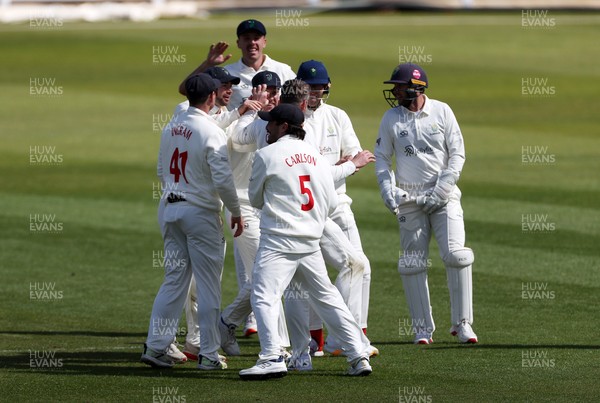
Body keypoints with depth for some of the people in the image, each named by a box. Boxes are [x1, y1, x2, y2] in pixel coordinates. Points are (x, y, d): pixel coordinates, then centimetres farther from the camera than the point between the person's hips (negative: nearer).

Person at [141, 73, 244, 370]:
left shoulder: (171, 129, 8)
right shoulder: (211, 132, -14)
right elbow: (222, 179, -19)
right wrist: (236, 212, -7)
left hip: (171, 210, 6)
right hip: (201, 212, -6)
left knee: (174, 281, 10)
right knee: (208, 286, 1)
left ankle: (155, 346, 5)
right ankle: (208, 354, 3)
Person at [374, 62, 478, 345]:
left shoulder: (441, 112, 0)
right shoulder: (391, 118, 5)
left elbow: (457, 154, -1)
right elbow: (382, 158, 9)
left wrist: (441, 190, -11)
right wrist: (388, 190, -8)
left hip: (444, 196, -2)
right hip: (409, 199, 2)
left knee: (455, 254, -14)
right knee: (412, 263, 0)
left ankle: (461, 323, -5)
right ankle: (423, 328, 8)